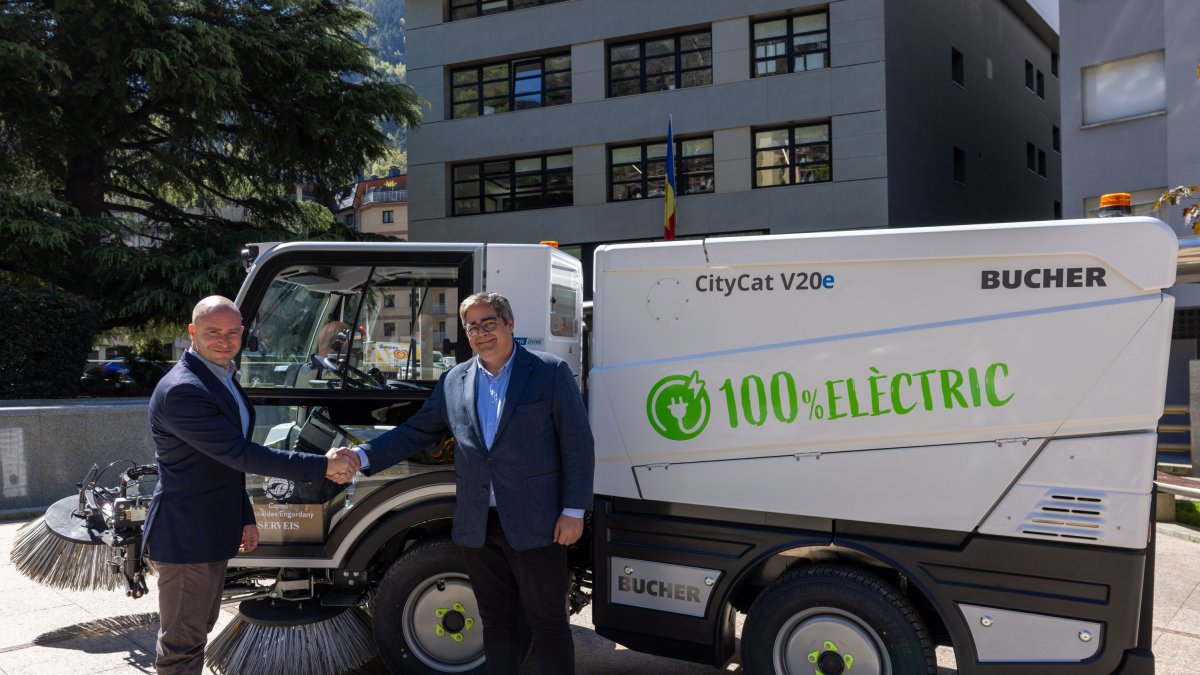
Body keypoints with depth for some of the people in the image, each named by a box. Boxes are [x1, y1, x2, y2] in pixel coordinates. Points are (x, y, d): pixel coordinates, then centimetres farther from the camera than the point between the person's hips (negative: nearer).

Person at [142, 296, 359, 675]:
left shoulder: (223, 379, 9)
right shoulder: (181, 390, -24)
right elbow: (241, 454, -28)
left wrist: (245, 518, 17)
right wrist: (324, 466, -27)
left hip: (213, 532, 10)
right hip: (187, 537, -10)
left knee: (197, 631, 21)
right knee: (182, 644, 2)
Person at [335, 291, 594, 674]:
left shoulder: (551, 373, -3)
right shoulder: (454, 381, 9)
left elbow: (577, 445, -5)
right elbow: (415, 433, 14)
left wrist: (574, 511, -10)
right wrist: (363, 456, 0)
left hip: (534, 524, -4)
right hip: (478, 527, 4)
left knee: (548, 622, 5)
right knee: (497, 621, 16)